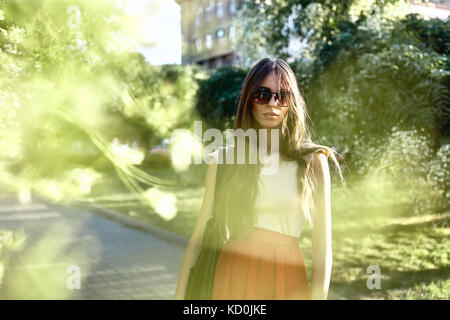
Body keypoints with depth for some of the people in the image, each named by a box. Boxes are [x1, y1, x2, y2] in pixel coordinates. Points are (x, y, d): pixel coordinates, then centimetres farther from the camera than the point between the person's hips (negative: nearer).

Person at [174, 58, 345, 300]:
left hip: (288, 281, -1)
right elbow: (199, 236, 3)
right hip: (230, 279, 1)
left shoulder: (312, 161, -2)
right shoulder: (223, 160, 2)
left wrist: (318, 295, -10)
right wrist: (180, 294, 0)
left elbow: (322, 248, -3)